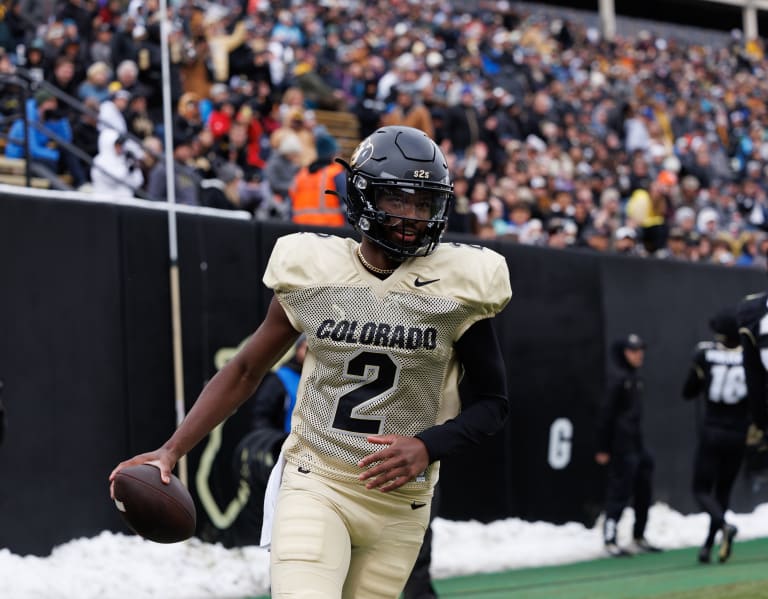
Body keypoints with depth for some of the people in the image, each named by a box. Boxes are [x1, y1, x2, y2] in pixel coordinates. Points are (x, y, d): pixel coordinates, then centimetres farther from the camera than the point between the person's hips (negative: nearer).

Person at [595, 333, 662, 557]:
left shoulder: (635, 378, 14)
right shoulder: (618, 378, -13)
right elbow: (606, 413, -16)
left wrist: (641, 447, 18)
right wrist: (603, 448, -18)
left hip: (636, 444, 9)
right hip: (621, 446, -9)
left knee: (643, 492, 12)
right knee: (619, 492, -7)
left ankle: (639, 538, 22)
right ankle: (610, 540, -3)